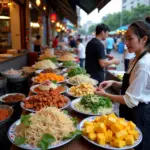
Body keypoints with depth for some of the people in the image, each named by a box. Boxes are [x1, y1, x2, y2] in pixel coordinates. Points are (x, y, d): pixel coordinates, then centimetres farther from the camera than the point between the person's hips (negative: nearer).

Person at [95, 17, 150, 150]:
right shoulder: (136, 60, 4)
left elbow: (130, 100, -25)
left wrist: (105, 95, -13)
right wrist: (114, 83, 0)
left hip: (138, 116, -9)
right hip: (134, 113, 9)